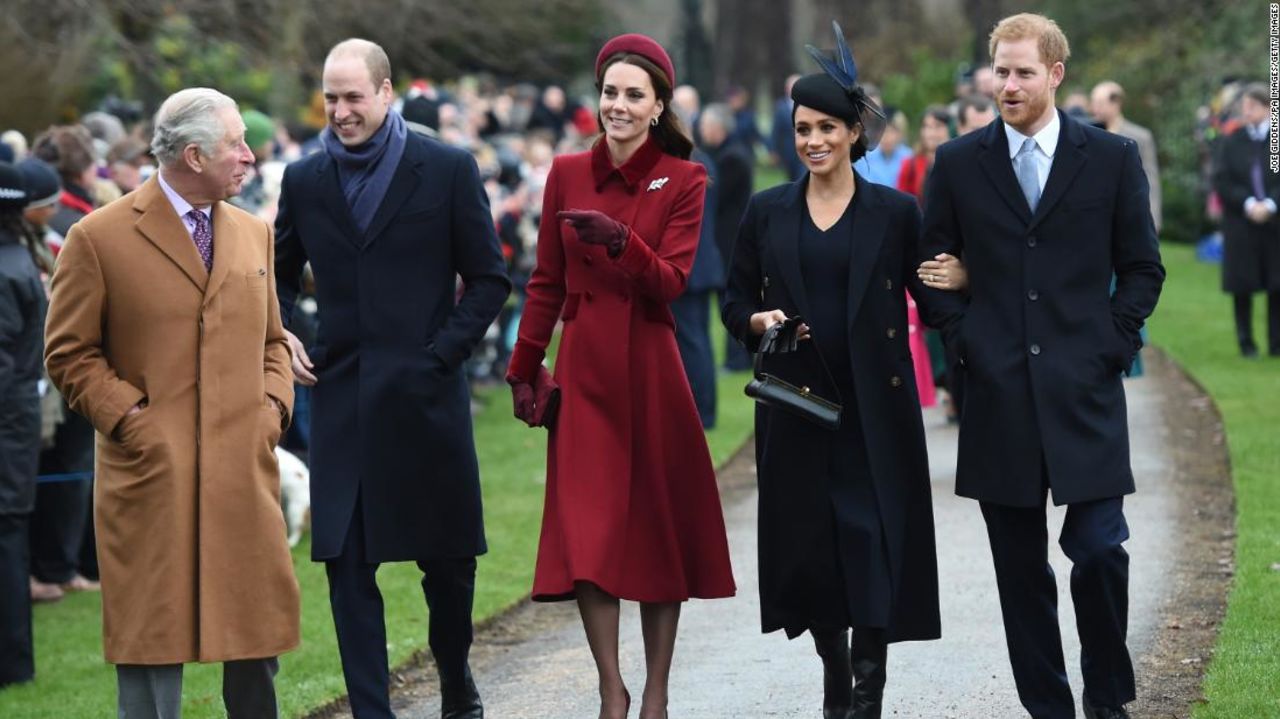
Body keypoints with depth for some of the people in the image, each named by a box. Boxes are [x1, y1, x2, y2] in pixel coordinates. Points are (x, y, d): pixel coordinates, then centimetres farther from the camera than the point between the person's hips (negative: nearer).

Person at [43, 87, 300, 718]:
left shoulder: (253, 234, 14)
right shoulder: (99, 238, -4)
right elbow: (68, 353, -1)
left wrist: (274, 404, 5)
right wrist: (128, 417, -10)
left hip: (245, 470, 5)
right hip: (150, 475, -5)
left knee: (257, 624, 6)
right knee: (154, 640, -1)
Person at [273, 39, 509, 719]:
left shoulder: (448, 170, 0)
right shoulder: (305, 179, 8)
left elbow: (488, 279, 2)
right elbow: (281, 274, 21)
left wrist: (442, 353, -8)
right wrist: (279, 336, 2)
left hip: (425, 395, -2)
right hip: (341, 400, 2)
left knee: (448, 557, 8)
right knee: (346, 565, -3)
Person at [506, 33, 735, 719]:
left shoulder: (683, 180, -1)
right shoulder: (567, 173, 5)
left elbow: (672, 283, -11)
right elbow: (546, 282, 9)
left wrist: (622, 242, -28)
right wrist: (525, 370, 8)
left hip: (651, 367, -2)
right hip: (584, 370, 2)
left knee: (660, 524, 3)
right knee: (587, 530, -5)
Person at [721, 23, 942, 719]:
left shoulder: (895, 212, 0)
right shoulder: (767, 211, 6)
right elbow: (736, 301, 10)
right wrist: (759, 321, -10)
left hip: (875, 404, -2)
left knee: (874, 536, -8)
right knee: (807, 541, 5)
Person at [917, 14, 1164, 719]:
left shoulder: (1112, 158, 4)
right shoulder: (957, 164, 6)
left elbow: (1142, 267, 8)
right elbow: (932, 268, 11)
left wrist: (1111, 344, -2)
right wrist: (964, 342, 0)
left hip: (1085, 391, -1)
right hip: (998, 392, 1)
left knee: (1100, 549, -9)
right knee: (1020, 568, 5)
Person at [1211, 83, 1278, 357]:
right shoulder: (1231, 142, 3)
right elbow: (1221, 181, -2)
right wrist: (1248, 203, -13)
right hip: (1241, 224, 1)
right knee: (1243, 286, 3)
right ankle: (1246, 342, 12)